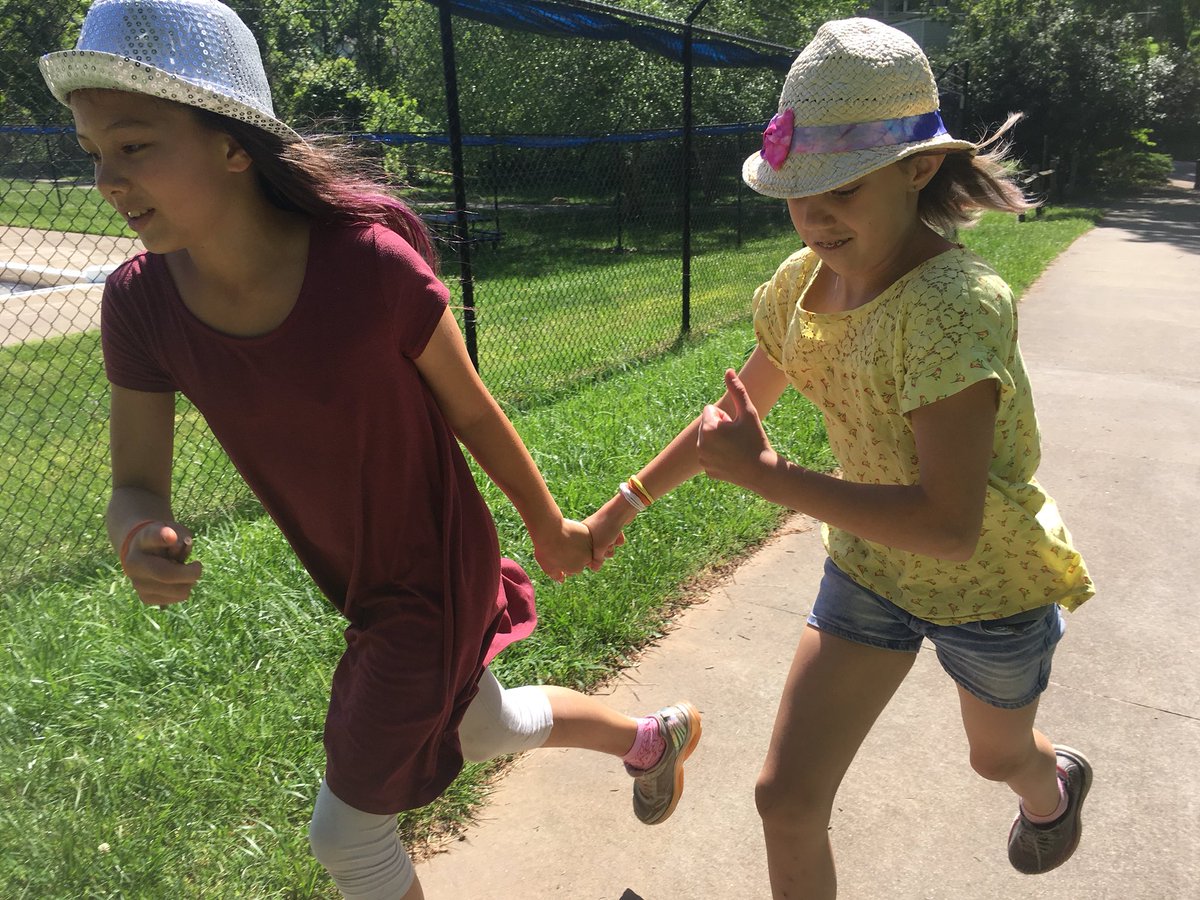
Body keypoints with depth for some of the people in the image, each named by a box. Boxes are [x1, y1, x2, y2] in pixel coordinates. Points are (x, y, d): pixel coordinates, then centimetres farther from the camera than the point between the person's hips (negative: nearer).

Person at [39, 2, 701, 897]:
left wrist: (550, 527, 0)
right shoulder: (141, 303, -14)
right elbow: (136, 485, -7)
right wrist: (139, 539, -31)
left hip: (437, 581, -6)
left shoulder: (373, 264, -29)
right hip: (357, 582, 6)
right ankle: (655, 737, 57)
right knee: (481, 729, 30)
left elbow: (472, 411, -15)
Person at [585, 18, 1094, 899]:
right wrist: (623, 506, 5)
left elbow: (950, 525, -37)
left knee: (999, 756, 29)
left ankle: (1056, 781, 69)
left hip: (990, 586, -4)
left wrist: (763, 472, -34)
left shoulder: (955, 304, -33)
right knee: (787, 798, 2)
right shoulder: (802, 281, -11)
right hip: (870, 566, 5)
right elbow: (736, 412, 3)